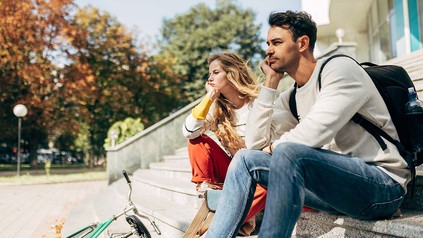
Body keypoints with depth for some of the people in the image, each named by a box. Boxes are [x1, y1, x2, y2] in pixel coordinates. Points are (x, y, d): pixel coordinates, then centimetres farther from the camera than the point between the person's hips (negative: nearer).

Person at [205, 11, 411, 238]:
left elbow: (315, 132, -23)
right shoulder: (289, 99, 10)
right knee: (245, 159, -2)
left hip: (385, 184, -7)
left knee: (288, 152, -32)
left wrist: (274, 147, -3)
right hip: (344, 180, 7)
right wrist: (270, 83, 2)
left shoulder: (340, 68, -10)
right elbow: (255, 143, 0)